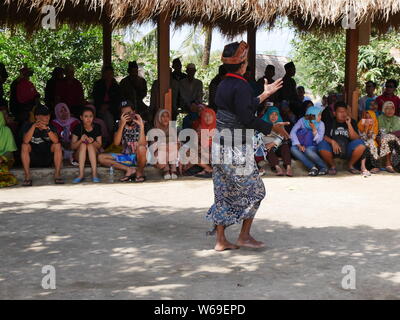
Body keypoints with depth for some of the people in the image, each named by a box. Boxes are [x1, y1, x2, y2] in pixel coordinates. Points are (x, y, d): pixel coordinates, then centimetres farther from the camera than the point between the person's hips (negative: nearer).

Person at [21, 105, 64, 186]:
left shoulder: (51, 127, -4)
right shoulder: (28, 126, -8)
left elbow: (56, 141, -24)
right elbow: (25, 141, -27)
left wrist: (47, 129, -37)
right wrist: (34, 126, -35)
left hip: (48, 158, 1)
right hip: (32, 159, -1)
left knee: (57, 145, -20)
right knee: (25, 146, -26)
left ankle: (57, 175, -17)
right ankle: (27, 176, -23)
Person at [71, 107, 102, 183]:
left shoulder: (97, 127, -4)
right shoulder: (78, 128, -7)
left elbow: (99, 145, -5)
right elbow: (72, 146, -9)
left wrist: (92, 142, -28)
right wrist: (80, 140, -29)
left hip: (94, 155, 0)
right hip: (79, 155, 0)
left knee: (90, 145, -28)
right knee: (83, 145, -28)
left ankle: (94, 173, -38)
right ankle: (81, 174, -39)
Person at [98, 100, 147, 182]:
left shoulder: (139, 123, -10)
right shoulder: (120, 124, -1)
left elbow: (142, 145, -23)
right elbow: (116, 143, -15)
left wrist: (142, 127, -33)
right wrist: (122, 125, -24)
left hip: (138, 157, -4)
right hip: (126, 157, 4)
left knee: (141, 148, -38)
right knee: (101, 158, -11)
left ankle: (140, 172, -11)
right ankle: (129, 169, -11)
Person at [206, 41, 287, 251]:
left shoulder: (223, 84, 11)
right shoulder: (241, 86, -16)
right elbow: (247, 119, -21)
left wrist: (264, 95, 27)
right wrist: (272, 128, -10)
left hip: (220, 145, 8)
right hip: (236, 149, -8)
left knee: (224, 193, 11)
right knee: (253, 190, 6)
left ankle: (220, 240, 15)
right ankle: (244, 236, 10)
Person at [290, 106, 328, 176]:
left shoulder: (321, 124, -6)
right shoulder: (302, 121, -6)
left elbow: (319, 140, -13)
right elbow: (292, 132, -13)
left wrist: (314, 129, -25)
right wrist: (299, 145, -23)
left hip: (313, 147, -2)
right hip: (302, 147, 2)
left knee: (308, 150, -37)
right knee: (293, 149, -30)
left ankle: (324, 167, -17)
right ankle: (312, 167, -28)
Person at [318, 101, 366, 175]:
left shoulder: (352, 122, 2)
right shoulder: (330, 122, 0)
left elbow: (355, 138, -10)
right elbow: (323, 136, -8)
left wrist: (349, 124, -19)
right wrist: (332, 141, -27)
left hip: (347, 150, 1)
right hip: (333, 150, -1)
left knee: (360, 145, -27)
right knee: (322, 145, -32)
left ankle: (350, 165, 0)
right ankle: (332, 166, -5)